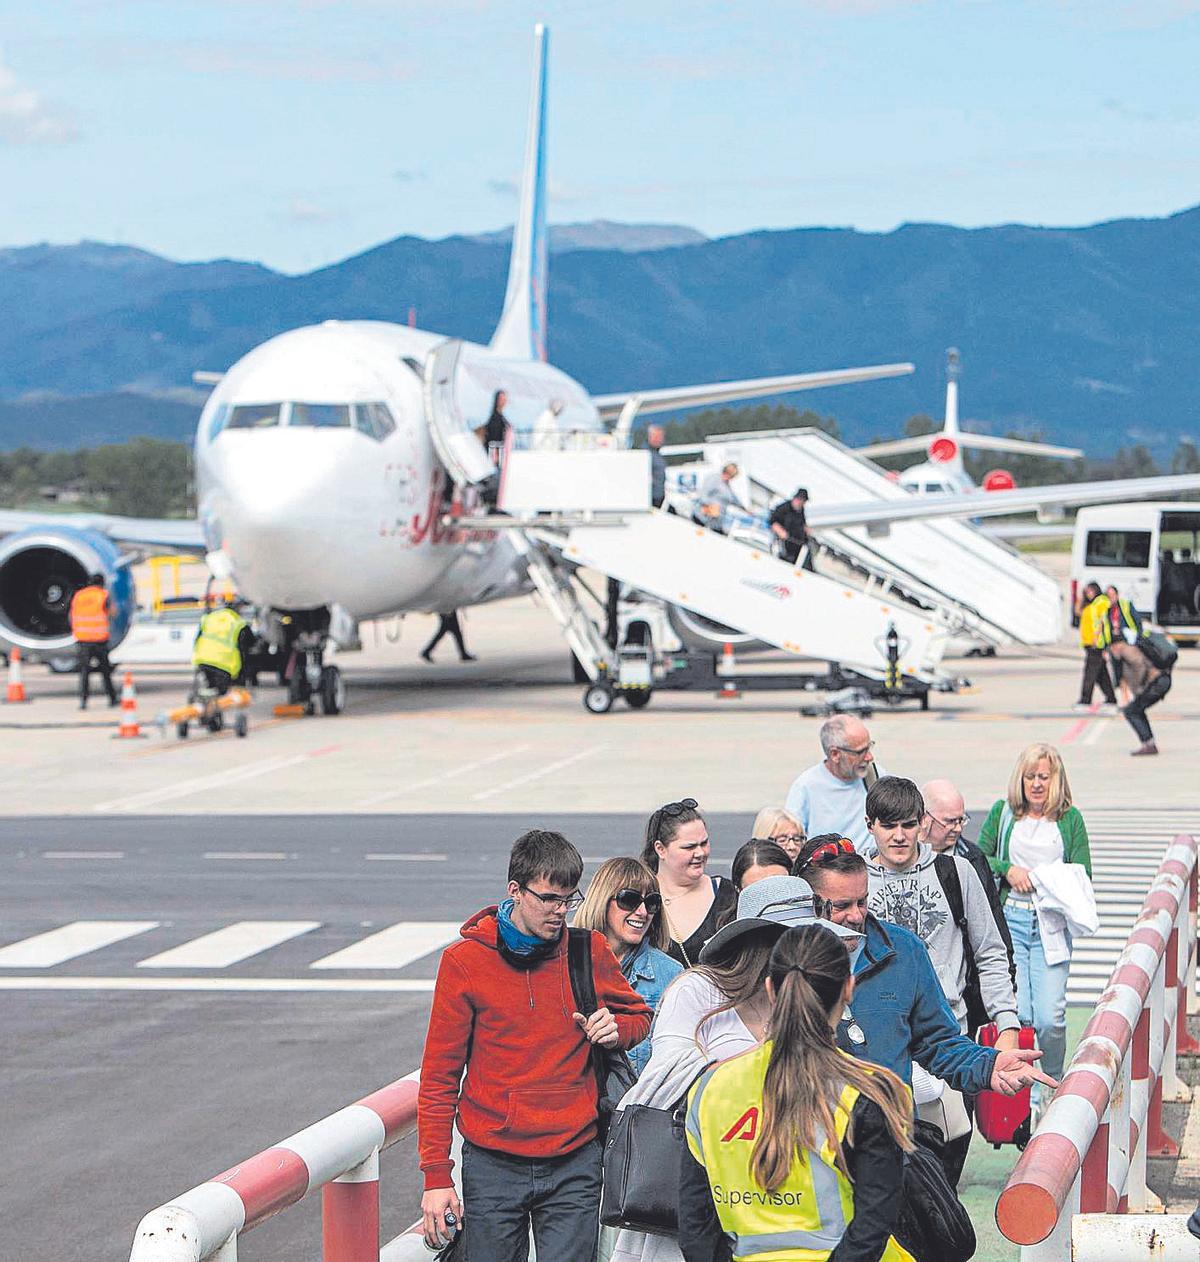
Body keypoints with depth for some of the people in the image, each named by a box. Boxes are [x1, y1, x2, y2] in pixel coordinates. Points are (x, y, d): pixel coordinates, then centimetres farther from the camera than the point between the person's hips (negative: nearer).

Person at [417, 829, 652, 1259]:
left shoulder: (589, 951, 4)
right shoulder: (465, 960, -1)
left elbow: (639, 1016, 22)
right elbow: (439, 1075, 2)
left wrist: (617, 1028, -4)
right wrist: (436, 1175, -2)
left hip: (574, 1163, 1)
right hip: (492, 1165, -1)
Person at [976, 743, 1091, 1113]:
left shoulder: (1070, 820, 9)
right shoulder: (1003, 812, 10)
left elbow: (1083, 876, 8)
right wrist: (1007, 869, -6)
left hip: (1051, 923, 0)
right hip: (1008, 918, 0)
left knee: (1050, 1016, -10)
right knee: (1015, 1012, -10)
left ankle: (1054, 1085, 16)